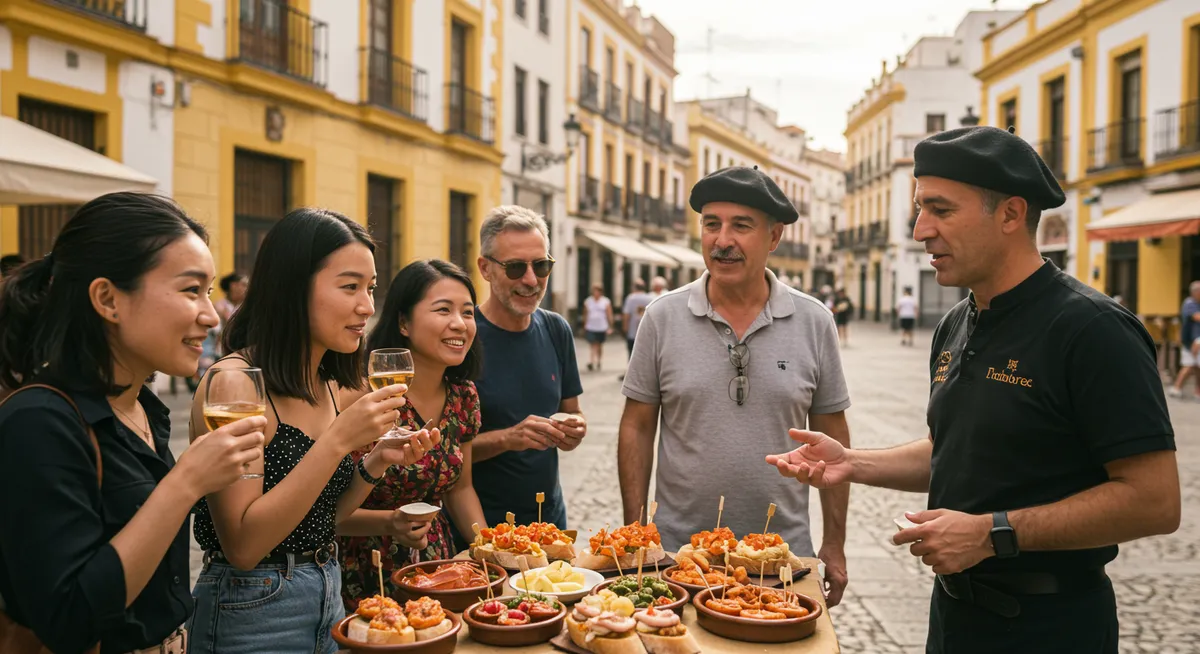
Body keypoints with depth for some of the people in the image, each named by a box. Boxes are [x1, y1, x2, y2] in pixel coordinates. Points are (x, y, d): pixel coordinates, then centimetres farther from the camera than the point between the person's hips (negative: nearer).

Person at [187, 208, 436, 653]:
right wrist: (338, 441, -27)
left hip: (326, 596, 7)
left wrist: (376, 463, -6)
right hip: (252, 614, -7)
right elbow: (242, 545, -22)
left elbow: (319, 521, 10)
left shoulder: (328, 386, 4)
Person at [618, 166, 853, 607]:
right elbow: (637, 428, 1)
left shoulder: (814, 322, -2)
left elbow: (832, 438, 4)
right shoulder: (663, 316, -4)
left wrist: (835, 545, 4)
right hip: (676, 548, 0)